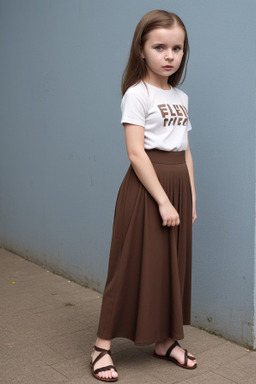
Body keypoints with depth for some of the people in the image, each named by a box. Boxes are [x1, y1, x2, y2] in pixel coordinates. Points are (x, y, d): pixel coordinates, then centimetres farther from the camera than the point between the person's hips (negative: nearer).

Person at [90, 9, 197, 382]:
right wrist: (162, 200, -19)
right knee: (132, 267, -2)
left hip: (178, 187, 7)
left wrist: (191, 197, 10)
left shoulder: (181, 97, 13)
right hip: (146, 188, -7)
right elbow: (136, 153, -17)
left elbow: (185, 151, 15)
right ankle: (102, 347, 11)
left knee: (173, 266, 13)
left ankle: (166, 340, 28)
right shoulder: (137, 94, -9)